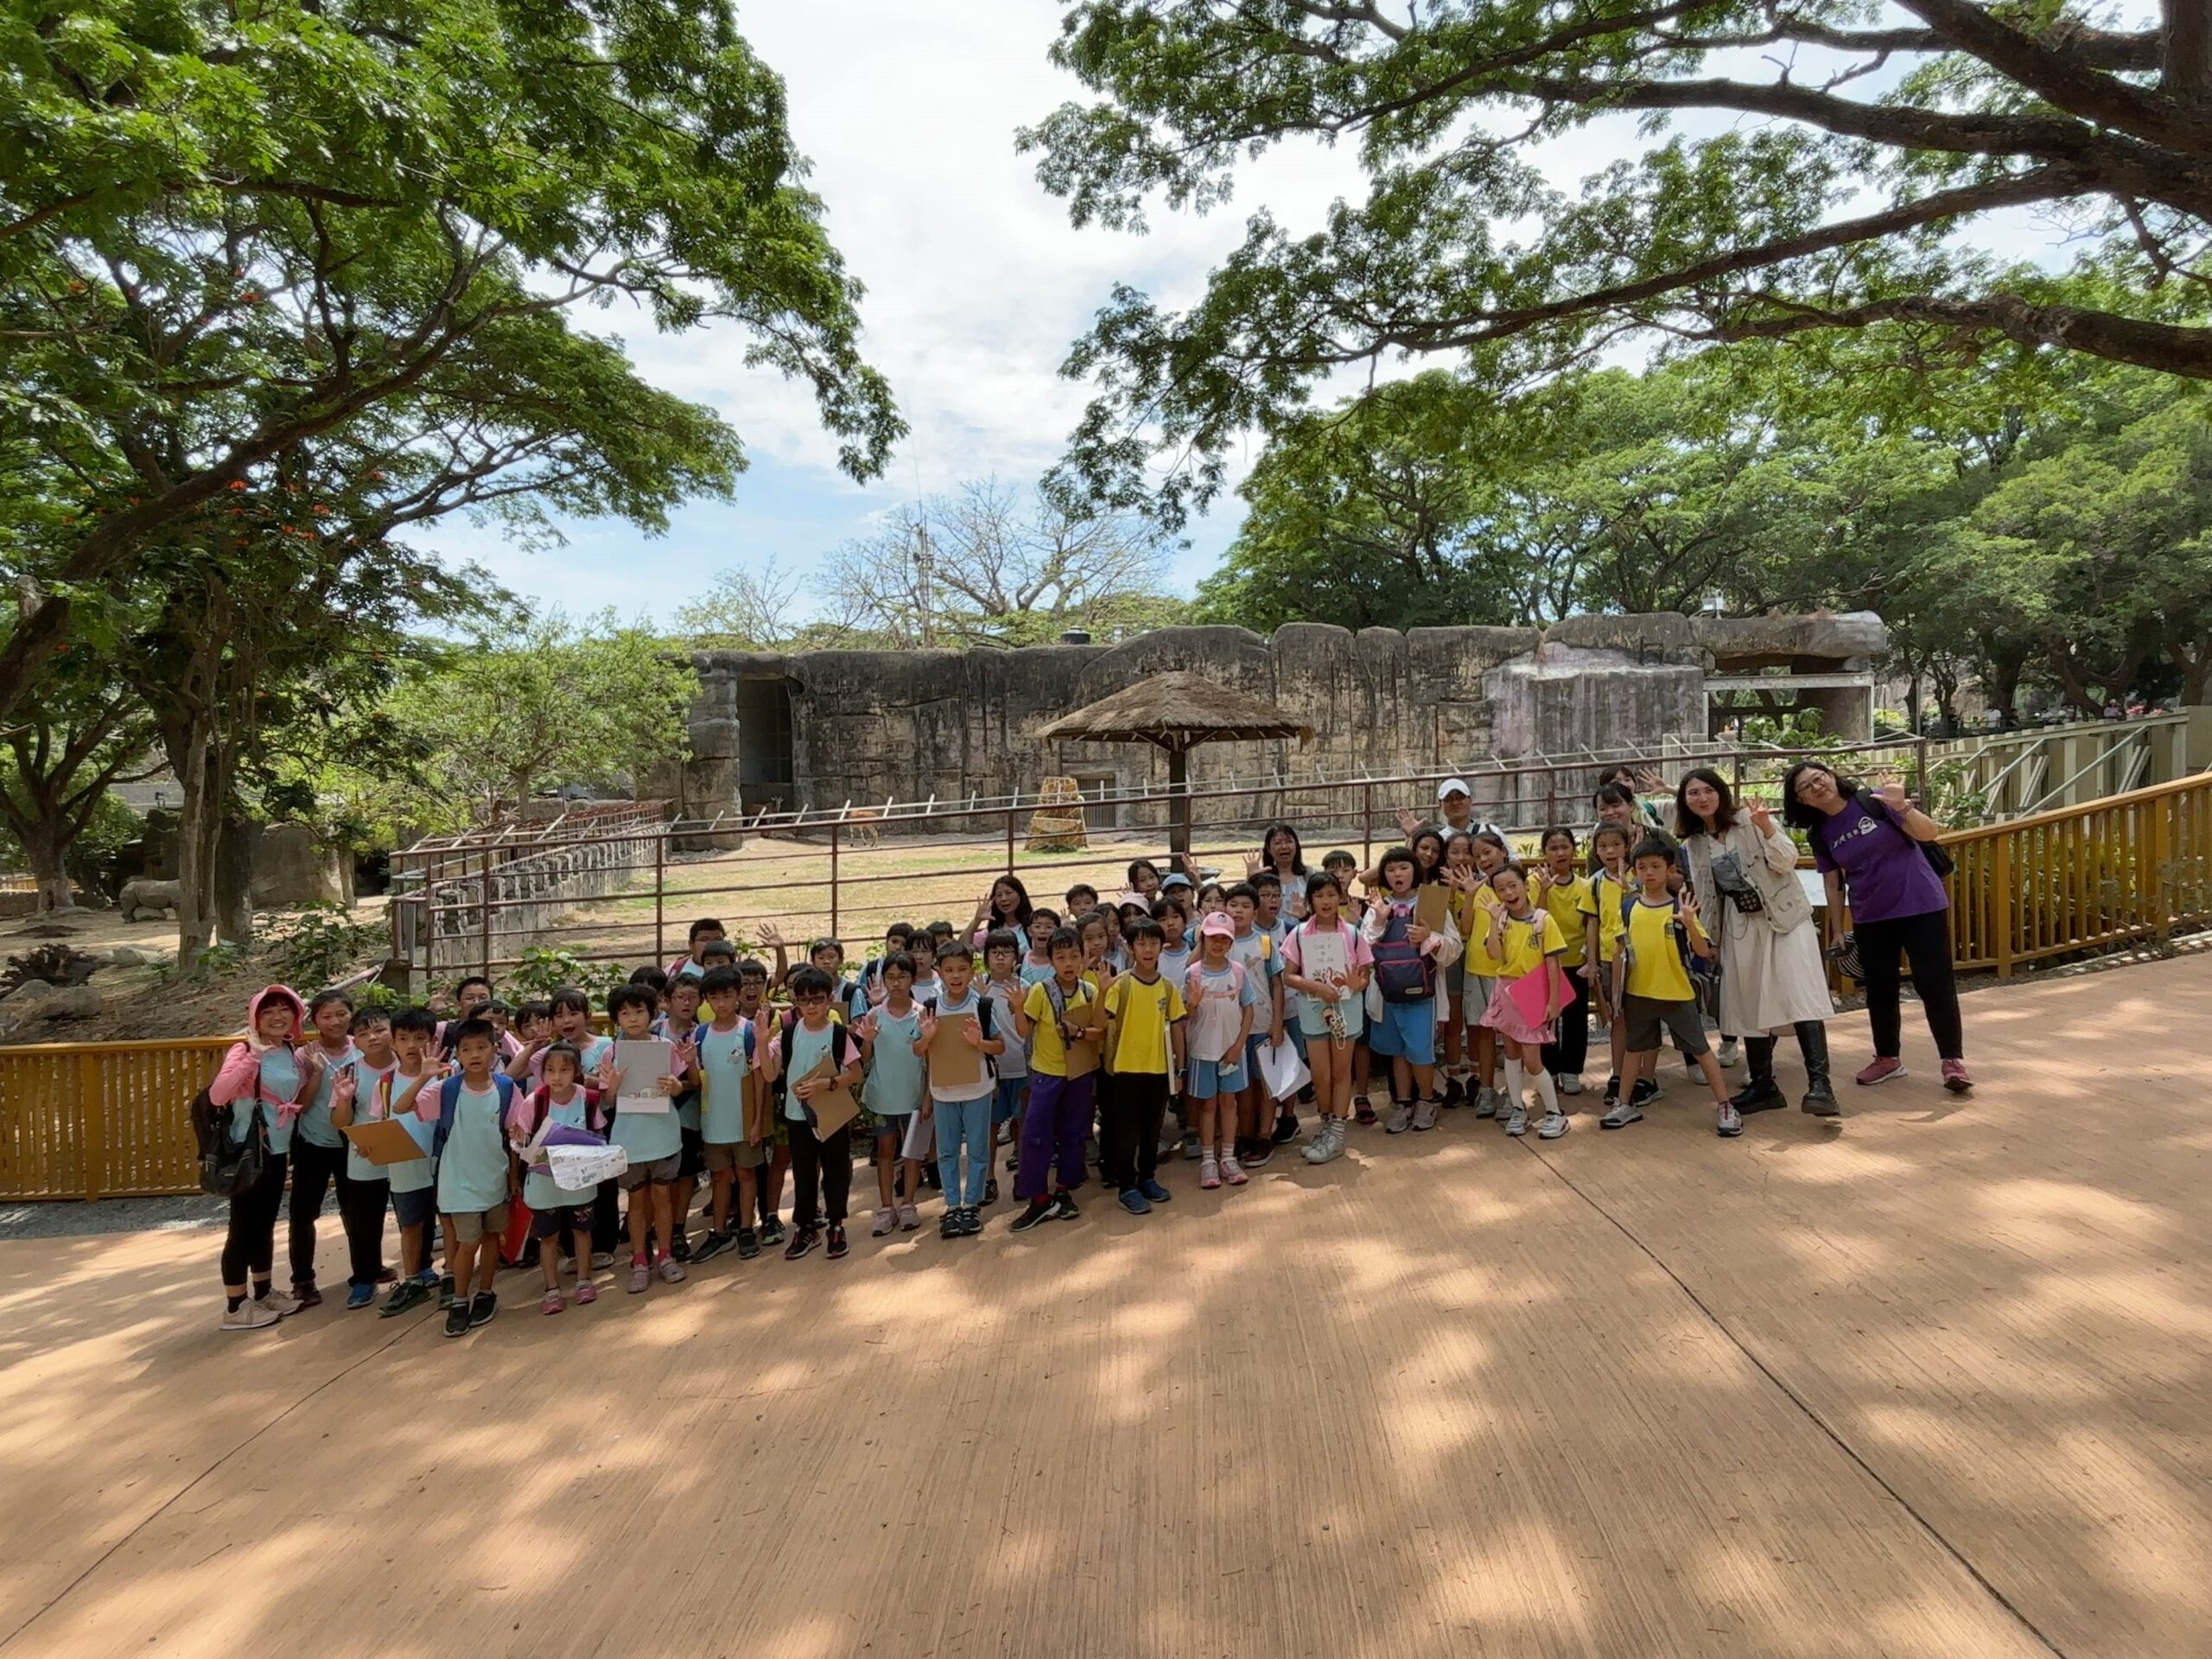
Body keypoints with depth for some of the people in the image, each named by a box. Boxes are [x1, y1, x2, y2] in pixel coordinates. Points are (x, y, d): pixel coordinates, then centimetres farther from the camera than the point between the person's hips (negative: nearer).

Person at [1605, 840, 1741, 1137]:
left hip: (1677, 994, -3)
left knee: (1701, 1050, 5)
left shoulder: (1680, 908, -10)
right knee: (1634, 1048, 16)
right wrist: (1616, 993, 6)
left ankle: (1725, 1107, 16)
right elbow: (1622, 953, 5)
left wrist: (1689, 924, -32)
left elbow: (1704, 951, -15)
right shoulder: (1628, 907, -2)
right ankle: (1626, 1105, 28)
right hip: (1639, 994, 3)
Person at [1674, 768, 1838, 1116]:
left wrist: (1766, 828, -28)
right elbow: (1705, 896, 13)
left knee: (1801, 996, -16)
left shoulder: (1749, 818, -7)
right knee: (1750, 1005, 8)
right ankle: (1763, 1085, 17)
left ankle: (1819, 1083, -19)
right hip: (1739, 926, 5)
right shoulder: (1693, 844, 7)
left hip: (1784, 917, -5)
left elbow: (1787, 861, -13)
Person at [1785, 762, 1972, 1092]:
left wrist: (1902, 807, -33)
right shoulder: (1820, 834, 0)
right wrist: (1836, 931, 7)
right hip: (1870, 919, 4)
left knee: (1934, 983, -4)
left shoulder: (1874, 801, -11)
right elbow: (1834, 885, 7)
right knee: (1879, 989, 11)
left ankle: (1953, 1060, 4)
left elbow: (1930, 833, -15)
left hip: (1921, 906, -4)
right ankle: (1888, 1057, 26)